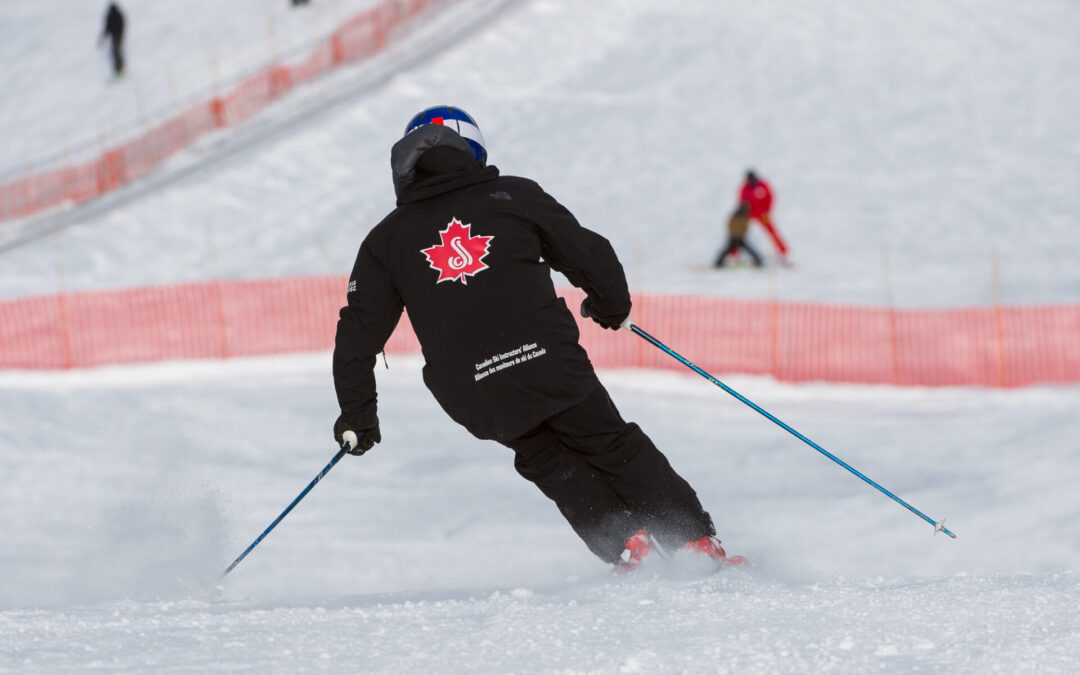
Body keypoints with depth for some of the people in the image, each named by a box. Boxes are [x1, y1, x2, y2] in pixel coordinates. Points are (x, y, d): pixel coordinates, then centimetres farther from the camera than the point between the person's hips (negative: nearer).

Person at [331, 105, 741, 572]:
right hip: (550, 365, -1)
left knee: (548, 461, 24)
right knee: (613, 446, 15)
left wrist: (357, 415, 17)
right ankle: (696, 540, 12)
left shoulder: (386, 240, 11)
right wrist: (612, 305, 31)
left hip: (475, 399, 1)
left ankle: (624, 544, 10)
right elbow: (588, 253, 11)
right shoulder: (512, 196, 8)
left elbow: (358, 332, 9)